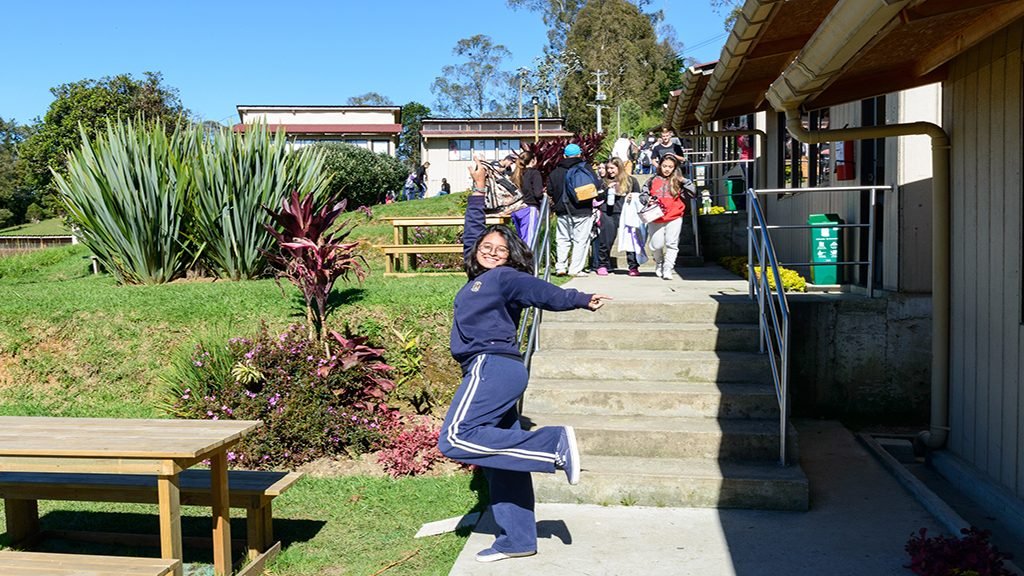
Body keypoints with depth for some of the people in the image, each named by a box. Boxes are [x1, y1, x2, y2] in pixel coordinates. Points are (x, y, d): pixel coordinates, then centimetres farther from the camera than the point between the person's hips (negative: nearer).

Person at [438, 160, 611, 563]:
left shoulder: (505, 277, -2)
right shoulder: (479, 278, 21)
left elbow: (543, 291, -17)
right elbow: (472, 233, 34)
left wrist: (581, 301, -32)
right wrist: (478, 192, 37)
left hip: (492, 366, -9)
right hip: (495, 371, 9)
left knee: (456, 439, -21)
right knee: (500, 458, 7)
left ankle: (554, 446, -21)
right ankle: (518, 540, 10)